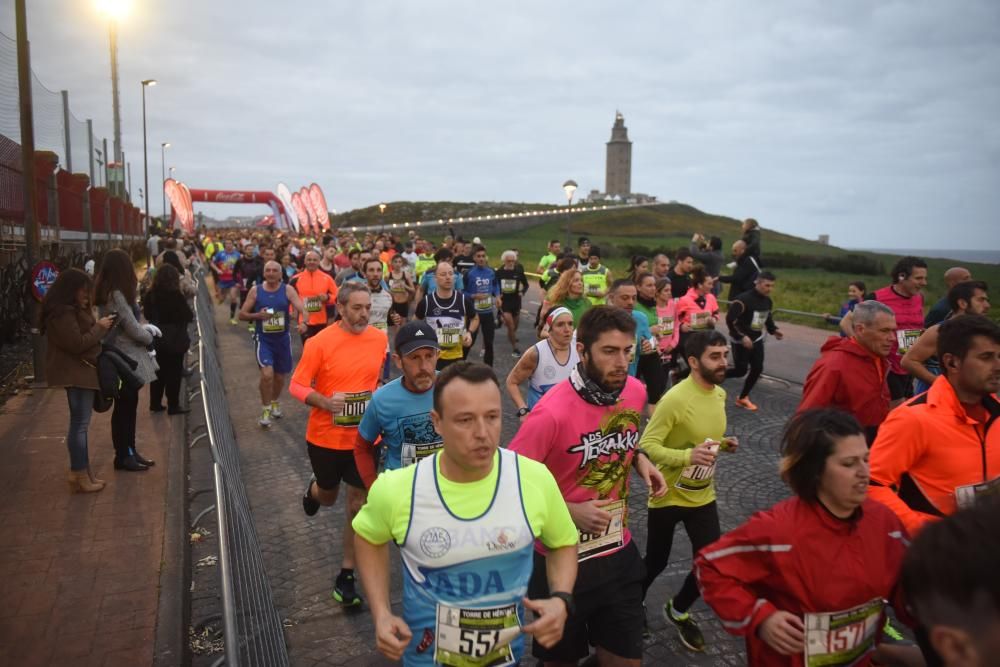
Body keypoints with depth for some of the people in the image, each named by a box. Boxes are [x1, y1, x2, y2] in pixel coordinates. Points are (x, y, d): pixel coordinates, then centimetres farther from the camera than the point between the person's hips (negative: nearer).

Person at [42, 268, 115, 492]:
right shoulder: (62, 313, -18)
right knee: (80, 423, -5)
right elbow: (77, 343, -22)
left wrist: (101, 326, 3)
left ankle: (80, 471, 18)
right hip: (75, 372, -10)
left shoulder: (72, 309, 16)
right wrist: (100, 328, -12)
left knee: (80, 423, 12)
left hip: (82, 370, 10)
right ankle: (80, 475, 1)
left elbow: (84, 335, 19)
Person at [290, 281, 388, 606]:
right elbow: (296, 386, -13)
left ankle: (346, 575, 20)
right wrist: (325, 402, -28)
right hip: (325, 437, -2)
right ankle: (314, 488, 58)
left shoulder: (380, 338, -5)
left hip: (364, 438, 2)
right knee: (327, 497, 20)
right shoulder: (320, 342, -16)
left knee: (357, 505, 5)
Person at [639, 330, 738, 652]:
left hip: (702, 496, 6)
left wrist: (722, 443, -4)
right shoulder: (675, 399, -26)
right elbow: (646, 444, -25)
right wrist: (687, 456, -37)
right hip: (668, 496, -6)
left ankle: (678, 610, 34)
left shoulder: (720, 394, 0)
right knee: (656, 562, 11)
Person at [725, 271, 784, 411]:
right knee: (741, 370, -6)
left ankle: (743, 398, 19)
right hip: (741, 341, -7)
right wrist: (742, 337, -28)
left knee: (757, 369, 3)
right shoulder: (744, 299, -23)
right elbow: (730, 320, -25)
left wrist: (774, 330, 1)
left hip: (757, 340, 7)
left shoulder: (768, 301, 2)